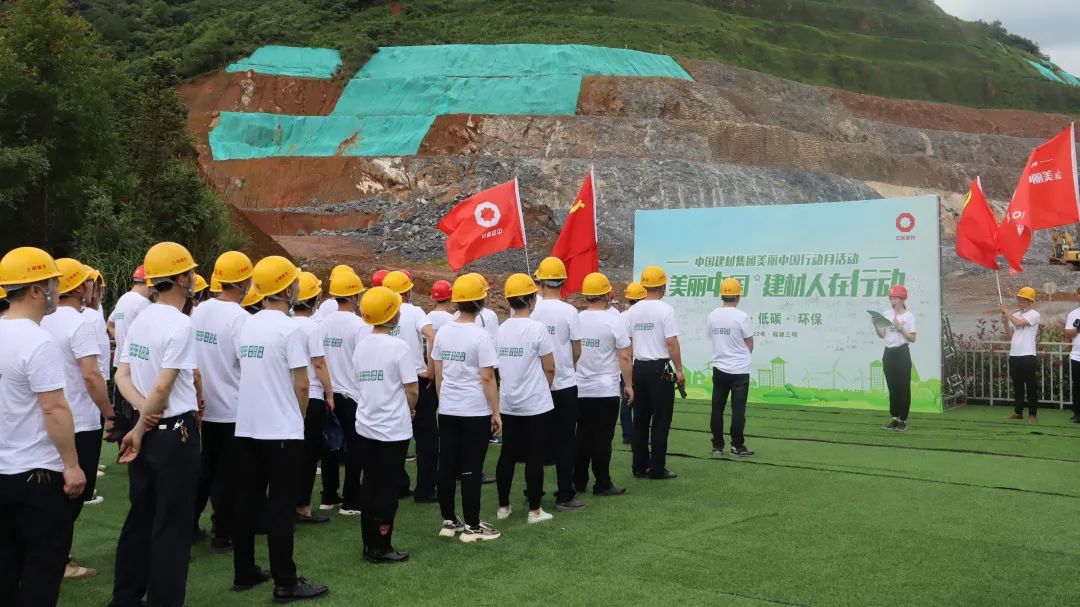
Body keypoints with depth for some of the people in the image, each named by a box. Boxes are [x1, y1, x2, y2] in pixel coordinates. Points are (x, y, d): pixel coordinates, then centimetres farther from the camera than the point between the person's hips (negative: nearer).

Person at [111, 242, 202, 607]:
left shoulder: (140, 320, 9)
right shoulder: (180, 324, -17)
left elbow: (122, 376, 6)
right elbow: (163, 387, -20)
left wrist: (142, 410, -7)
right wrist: (139, 431, -9)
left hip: (146, 432, 8)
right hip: (175, 431, -8)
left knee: (139, 517, 18)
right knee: (172, 525, 0)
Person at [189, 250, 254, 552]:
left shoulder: (199, 311, 2)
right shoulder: (240, 318, -18)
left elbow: (192, 356, 10)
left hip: (204, 406, 6)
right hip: (233, 409, -6)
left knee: (203, 468, 19)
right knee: (227, 475, 5)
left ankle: (188, 525, 27)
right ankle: (222, 534, 13)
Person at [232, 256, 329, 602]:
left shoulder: (246, 328, 8)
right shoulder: (290, 329, -14)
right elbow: (301, 384, -14)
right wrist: (299, 417, 4)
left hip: (246, 427, 7)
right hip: (282, 431, -7)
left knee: (247, 502, 13)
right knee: (280, 506, -2)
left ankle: (244, 574, 22)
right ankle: (285, 584, 3)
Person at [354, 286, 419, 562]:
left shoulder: (361, 346, 4)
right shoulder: (399, 346, -14)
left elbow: (360, 384, 10)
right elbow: (411, 389, -15)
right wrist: (411, 409, 5)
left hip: (365, 426, 6)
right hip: (393, 428, -6)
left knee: (369, 485, 13)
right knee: (388, 488, 3)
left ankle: (370, 545, 20)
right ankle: (381, 547, 8)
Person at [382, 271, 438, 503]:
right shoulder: (414, 312, -9)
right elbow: (432, 337, -24)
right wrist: (430, 370, -16)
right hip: (419, 380, -4)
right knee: (427, 437, 4)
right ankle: (424, 490, 4)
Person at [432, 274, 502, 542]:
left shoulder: (443, 332, 3)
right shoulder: (480, 336, -15)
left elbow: (438, 373, 9)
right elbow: (487, 378, -15)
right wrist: (496, 412, -8)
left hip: (447, 411, 6)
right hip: (476, 412, -6)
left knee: (447, 467, 11)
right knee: (471, 470, 1)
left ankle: (449, 521, 20)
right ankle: (472, 527, 8)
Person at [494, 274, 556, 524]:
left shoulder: (501, 329, 3)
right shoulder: (537, 328, -14)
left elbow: (499, 365, 10)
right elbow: (549, 368, -9)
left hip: (507, 403, 5)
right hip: (536, 404, -5)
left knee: (507, 455, 13)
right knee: (535, 457, 2)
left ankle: (503, 506, 21)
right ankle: (535, 510, 8)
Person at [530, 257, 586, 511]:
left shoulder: (530, 310, -5)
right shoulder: (569, 311, -10)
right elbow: (577, 351, -4)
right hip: (565, 384, -2)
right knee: (564, 441, 3)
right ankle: (565, 496, 5)